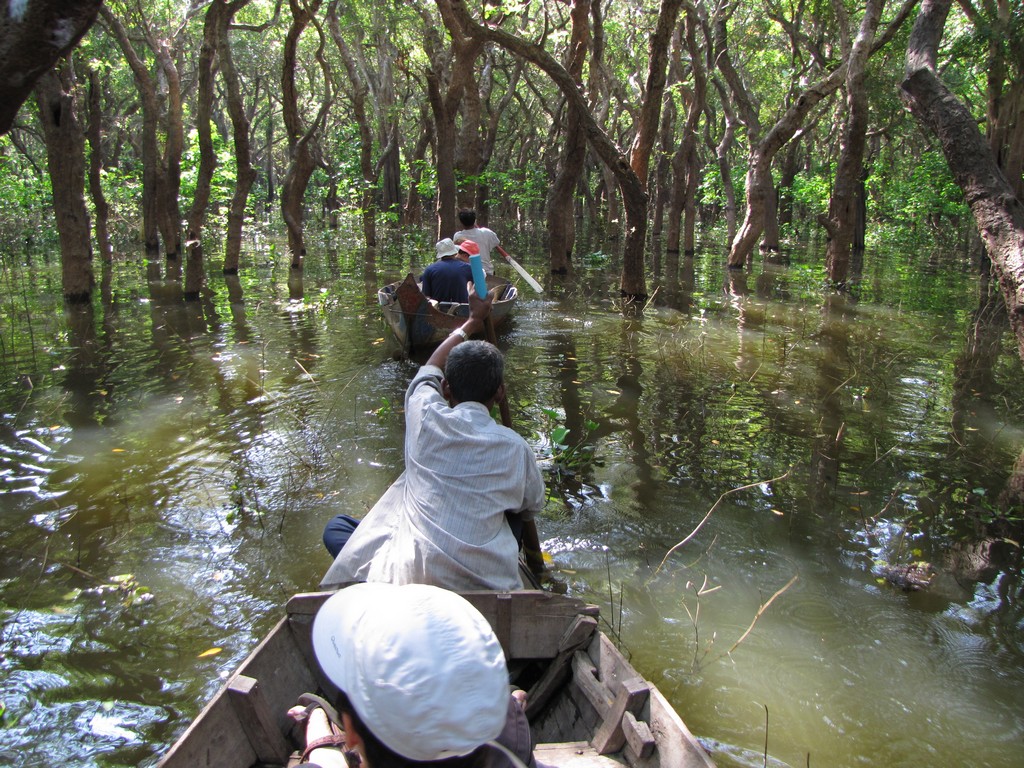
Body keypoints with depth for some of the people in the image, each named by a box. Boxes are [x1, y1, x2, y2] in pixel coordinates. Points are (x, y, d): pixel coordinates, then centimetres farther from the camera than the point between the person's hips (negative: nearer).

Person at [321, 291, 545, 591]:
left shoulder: (426, 418, 2)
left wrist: (471, 322, 41)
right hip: (485, 582, 3)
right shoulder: (515, 447, 2)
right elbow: (530, 509, 20)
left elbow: (428, 371, 26)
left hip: (405, 576, -3)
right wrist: (534, 551, 45)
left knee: (337, 526, 22)